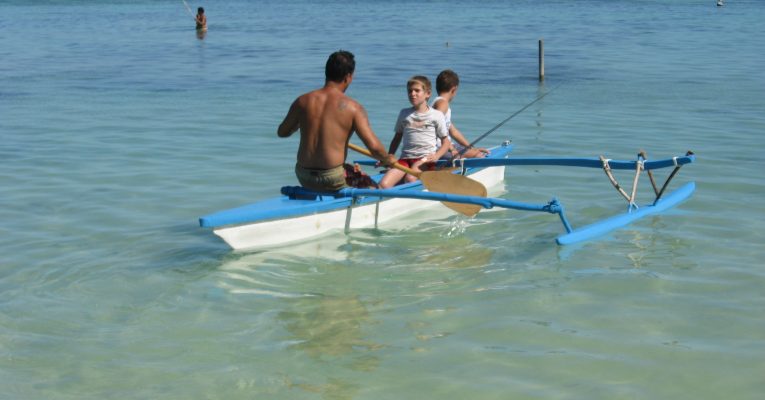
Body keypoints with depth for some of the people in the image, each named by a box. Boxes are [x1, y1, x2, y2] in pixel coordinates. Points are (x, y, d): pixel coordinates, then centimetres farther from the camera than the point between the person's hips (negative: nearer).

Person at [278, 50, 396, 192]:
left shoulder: (302, 102, 0)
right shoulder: (352, 108, -10)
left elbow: (282, 132, 14)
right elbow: (374, 147, -15)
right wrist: (387, 159, 6)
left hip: (304, 179, 4)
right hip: (332, 180, -4)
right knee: (369, 183, 25)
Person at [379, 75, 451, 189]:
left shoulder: (436, 115, 6)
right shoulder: (404, 114, 17)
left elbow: (446, 142, 7)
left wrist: (436, 156, -12)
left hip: (425, 159, -4)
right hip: (405, 158, 4)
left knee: (410, 178, -36)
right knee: (383, 185, -23)